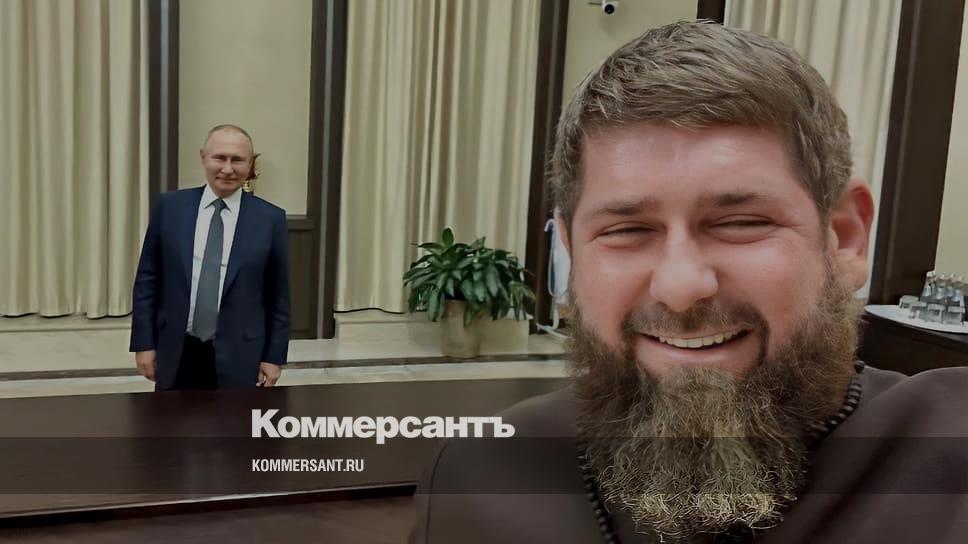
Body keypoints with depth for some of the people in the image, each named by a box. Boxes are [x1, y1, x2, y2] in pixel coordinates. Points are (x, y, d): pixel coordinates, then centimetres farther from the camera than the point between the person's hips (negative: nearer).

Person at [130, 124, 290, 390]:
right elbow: (147, 280, 5)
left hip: (238, 357, -1)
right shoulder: (169, 207, 1)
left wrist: (274, 356, 1)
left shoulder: (270, 218, -3)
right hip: (176, 354, 1)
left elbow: (278, 295, 1)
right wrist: (144, 343, 1)